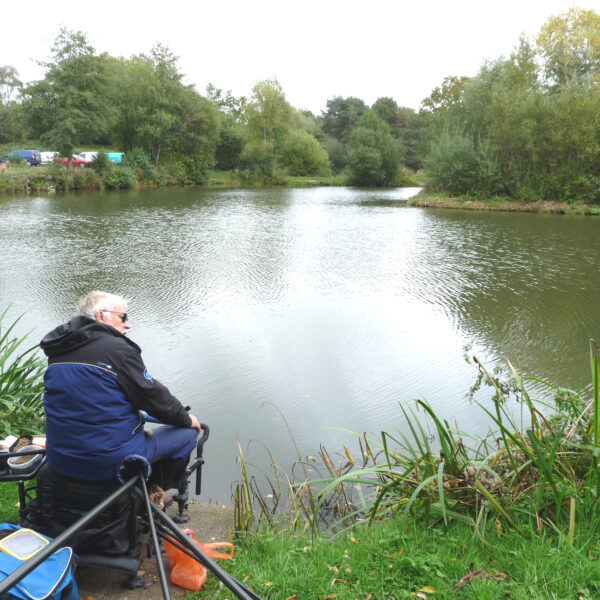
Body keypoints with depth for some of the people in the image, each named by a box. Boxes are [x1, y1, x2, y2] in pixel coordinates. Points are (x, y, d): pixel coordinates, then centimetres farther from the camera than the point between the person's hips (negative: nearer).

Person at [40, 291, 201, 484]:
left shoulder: (57, 353, 7)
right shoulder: (117, 348, -14)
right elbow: (154, 396, -10)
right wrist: (187, 419, 8)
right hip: (110, 462, -8)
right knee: (188, 432, 10)